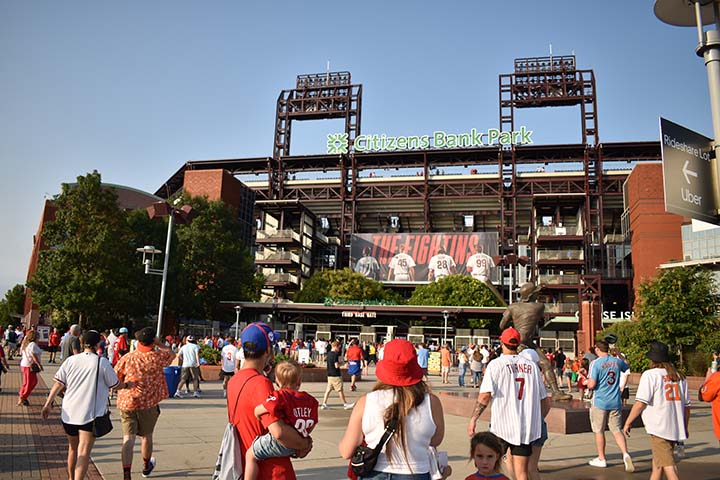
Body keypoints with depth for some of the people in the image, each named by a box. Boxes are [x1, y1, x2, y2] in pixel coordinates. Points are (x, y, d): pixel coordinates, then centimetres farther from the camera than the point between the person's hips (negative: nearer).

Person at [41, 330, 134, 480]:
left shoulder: (71, 360, 2)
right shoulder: (102, 363, -8)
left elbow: (58, 384, -1)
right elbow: (116, 385, 1)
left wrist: (48, 403, 5)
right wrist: (128, 385, 20)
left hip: (69, 413, 5)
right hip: (90, 414, -5)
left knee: (73, 448, 24)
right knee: (84, 452, -6)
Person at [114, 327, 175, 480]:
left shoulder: (126, 358, -5)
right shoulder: (157, 357, -9)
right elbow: (171, 354, 11)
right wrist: (159, 343, 12)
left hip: (126, 402, 1)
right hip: (148, 403, 0)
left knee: (128, 439, 0)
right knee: (147, 435, 19)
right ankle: (146, 466, 40)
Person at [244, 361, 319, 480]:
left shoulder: (280, 396, -14)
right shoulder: (311, 400, 4)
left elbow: (257, 411, -21)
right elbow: (312, 424, 12)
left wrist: (259, 417, 1)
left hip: (281, 443, -7)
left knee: (250, 455, 7)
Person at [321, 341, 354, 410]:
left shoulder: (329, 353, 10)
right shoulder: (335, 354, -17)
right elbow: (336, 365, -21)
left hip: (329, 374, 8)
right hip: (335, 375, -8)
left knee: (328, 389, 10)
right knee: (340, 390, 1)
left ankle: (324, 403, 7)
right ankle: (345, 404, 10)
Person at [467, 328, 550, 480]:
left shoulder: (496, 364, -6)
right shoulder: (532, 366, 5)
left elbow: (485, 395, -16)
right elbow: (545, 402, 9)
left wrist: (473, 419, -9)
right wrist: (537, 421, 23)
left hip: (501, 426, -3)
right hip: (526, 428, 3)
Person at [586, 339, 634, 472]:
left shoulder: (596, 363, -14)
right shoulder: (617, 361, 2)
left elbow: (591, 385, -19)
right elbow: (626, 366, 26)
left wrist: (587, 383, 3)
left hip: (600, 402, -4)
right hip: (615, 402, 4)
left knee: (599, 431, 9)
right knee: (617, 430, 11)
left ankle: (601, 459, 19)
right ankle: (625, 454, -9)